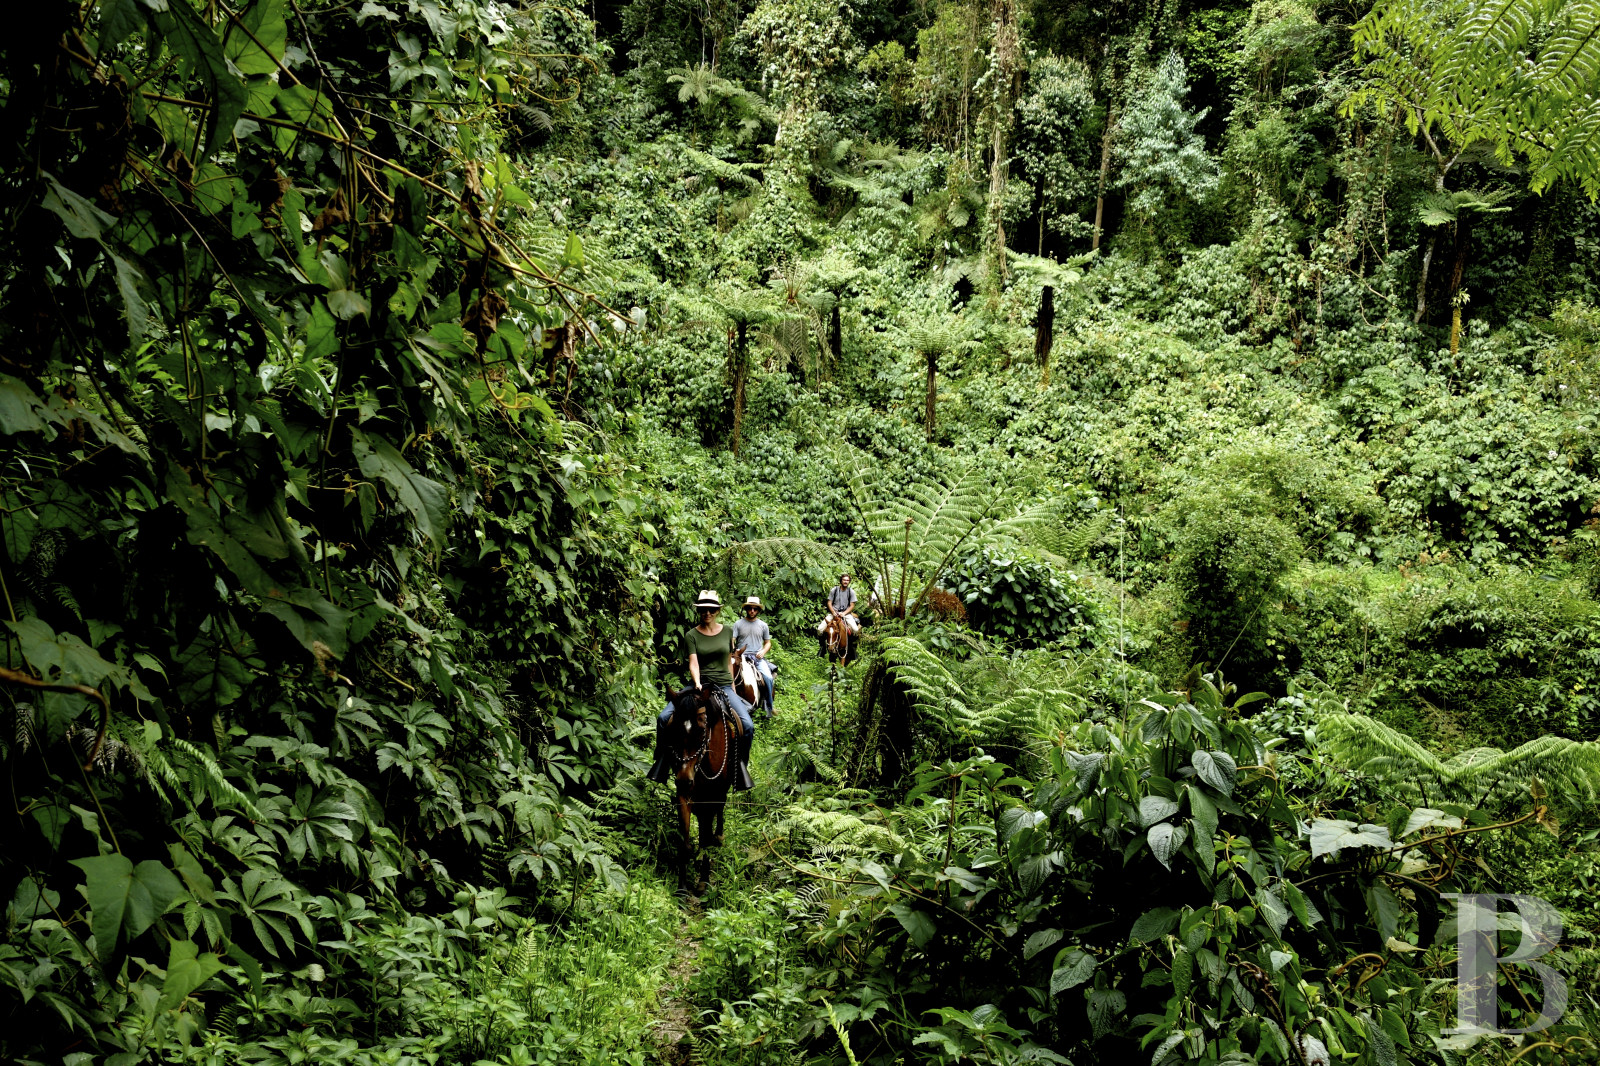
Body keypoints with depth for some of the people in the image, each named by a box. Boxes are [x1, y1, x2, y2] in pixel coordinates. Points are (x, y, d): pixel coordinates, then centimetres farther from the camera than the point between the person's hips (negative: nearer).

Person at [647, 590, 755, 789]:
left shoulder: (727, 631, 8)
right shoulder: (691, 635, 0)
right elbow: (693, 662, -12)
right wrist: (697, 683, -30)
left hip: (723, 686, 1)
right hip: (698, 684, -1)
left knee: (748, 725, -20)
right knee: (664, 718, -19)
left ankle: (741, 765, 1)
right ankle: (662, 761, 0)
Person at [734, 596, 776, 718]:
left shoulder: (763, 625, 14)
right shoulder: (738, 624, 7)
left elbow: (768, 643, 20)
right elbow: (731, 641, 2)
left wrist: (763, 652, -1)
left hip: (758, 657, 1)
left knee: (768, 677, -24)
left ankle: (769, 708, -11)